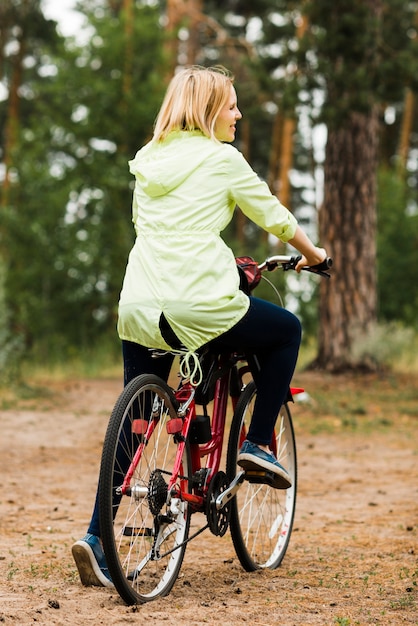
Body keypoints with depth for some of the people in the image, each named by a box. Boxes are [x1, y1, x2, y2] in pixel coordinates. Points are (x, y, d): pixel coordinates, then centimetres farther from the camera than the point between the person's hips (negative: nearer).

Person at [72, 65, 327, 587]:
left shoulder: (146, 162, 18)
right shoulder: (222, 158, 0)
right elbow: (273, 216, 9)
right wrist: (311, 253, 28)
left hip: (138, 304, 6)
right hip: (199, 304, -6)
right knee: (286, 330, 21)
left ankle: (96, 534, 5)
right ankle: (257, 444, 18)